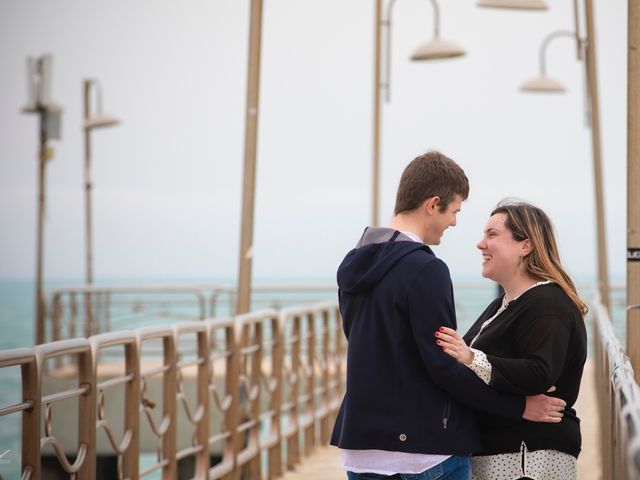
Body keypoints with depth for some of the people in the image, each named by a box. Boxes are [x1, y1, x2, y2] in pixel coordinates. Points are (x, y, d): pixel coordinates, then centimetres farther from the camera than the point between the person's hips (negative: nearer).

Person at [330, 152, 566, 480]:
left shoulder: (353, 267, 9)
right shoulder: (425, 270, -16)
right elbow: (445, 367, -17)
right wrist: (519, 407, -8)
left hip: (361, 447, 8)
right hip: (423, 451, -8)